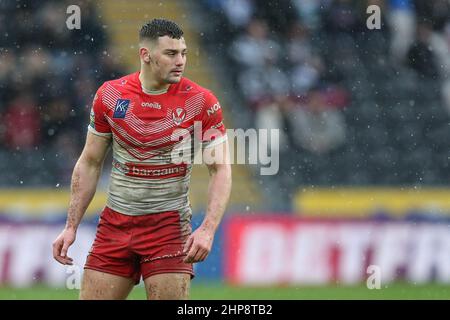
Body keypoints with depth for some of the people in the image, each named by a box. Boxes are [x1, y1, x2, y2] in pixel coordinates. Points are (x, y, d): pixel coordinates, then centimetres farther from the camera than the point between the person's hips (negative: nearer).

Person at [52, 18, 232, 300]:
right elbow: (89, 164, 9)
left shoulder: (201, 102, -7)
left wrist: (208, 229, -20)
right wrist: (71, 227, 6)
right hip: (115, 222, 3)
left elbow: (221, 170, -6)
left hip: (169, 224, -3)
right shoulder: (110, 95, 0)